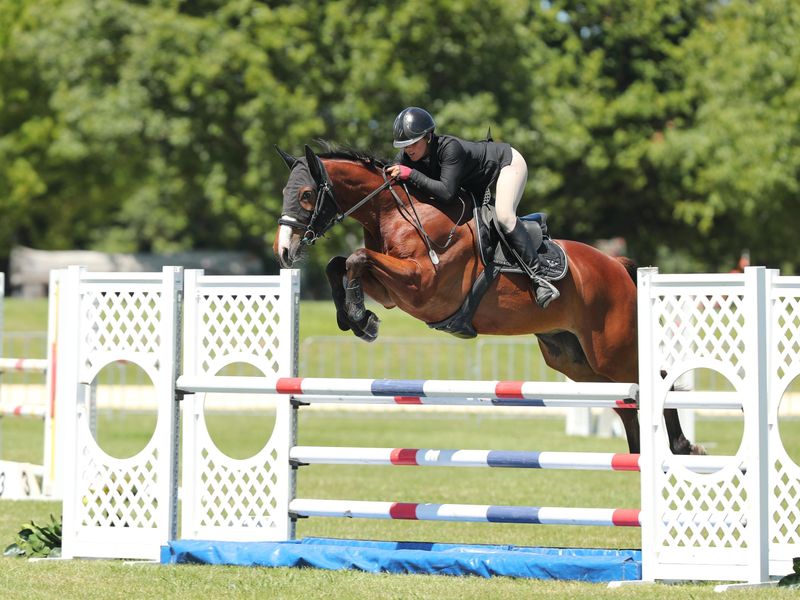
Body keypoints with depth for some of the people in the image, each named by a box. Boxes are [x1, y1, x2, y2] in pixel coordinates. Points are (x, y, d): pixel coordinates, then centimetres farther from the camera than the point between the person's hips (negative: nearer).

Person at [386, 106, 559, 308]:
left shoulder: (450, 148, -41)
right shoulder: (406, 157, -19)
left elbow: (447, 192, -48)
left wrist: (411, 174, -49)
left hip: (507, 162, -9)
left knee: (504, 215, -29)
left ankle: (538, 276, -28)